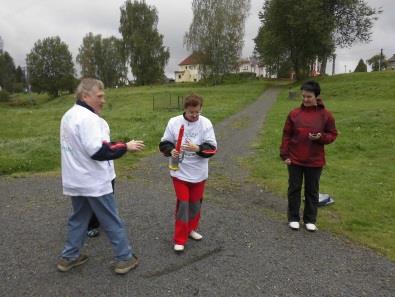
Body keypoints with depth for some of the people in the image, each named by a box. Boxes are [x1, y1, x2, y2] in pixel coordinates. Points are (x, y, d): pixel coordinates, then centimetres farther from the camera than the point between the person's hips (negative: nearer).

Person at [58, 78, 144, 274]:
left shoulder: (69, 116, 11)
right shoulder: (88, 118, -21)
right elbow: (98, 150, -29)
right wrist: (125, 146, -20)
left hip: (76, 181, 9)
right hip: (94, 182, -9)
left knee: (78, 219, 21)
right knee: (112, 222, 4)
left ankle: (69, 257, 31)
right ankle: (125, 259, 16)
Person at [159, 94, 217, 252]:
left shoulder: (206, 123, -9)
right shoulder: (174, 122, -10)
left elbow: (212, 148, -10)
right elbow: (164, 143, -1)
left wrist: (197, 148, -28)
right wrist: (171, 151, -22)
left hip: (199, 172, 2)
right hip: (180, 172, -2)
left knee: (196, 203, 16)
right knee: (183, 204, 1)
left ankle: (191, 229, 40)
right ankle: (179, 239, 16)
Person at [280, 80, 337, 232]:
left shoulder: (325, 115, -2)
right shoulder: (294, 113, -1)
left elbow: (332, 134, 4)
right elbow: (286, 135, 1)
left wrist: (320, 137, -17)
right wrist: (284, 154, -4)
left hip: (315, 161, 0)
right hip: (294, 160, 1)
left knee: (312, 191, 10)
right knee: (294, 189, 9)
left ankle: (310, 220, 25)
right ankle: (293, 218, 23)